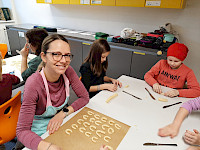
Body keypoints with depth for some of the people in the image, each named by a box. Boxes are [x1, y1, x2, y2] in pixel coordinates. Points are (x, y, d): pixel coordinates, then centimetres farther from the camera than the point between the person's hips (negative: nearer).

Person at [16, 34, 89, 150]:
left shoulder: (68, 71, -15)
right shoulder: (34, 84, -28)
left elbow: (84, 97, -7)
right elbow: (22, 131, -25)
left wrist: (63, 113, -21)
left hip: (62, 122, 3)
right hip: (41, 134, -3)